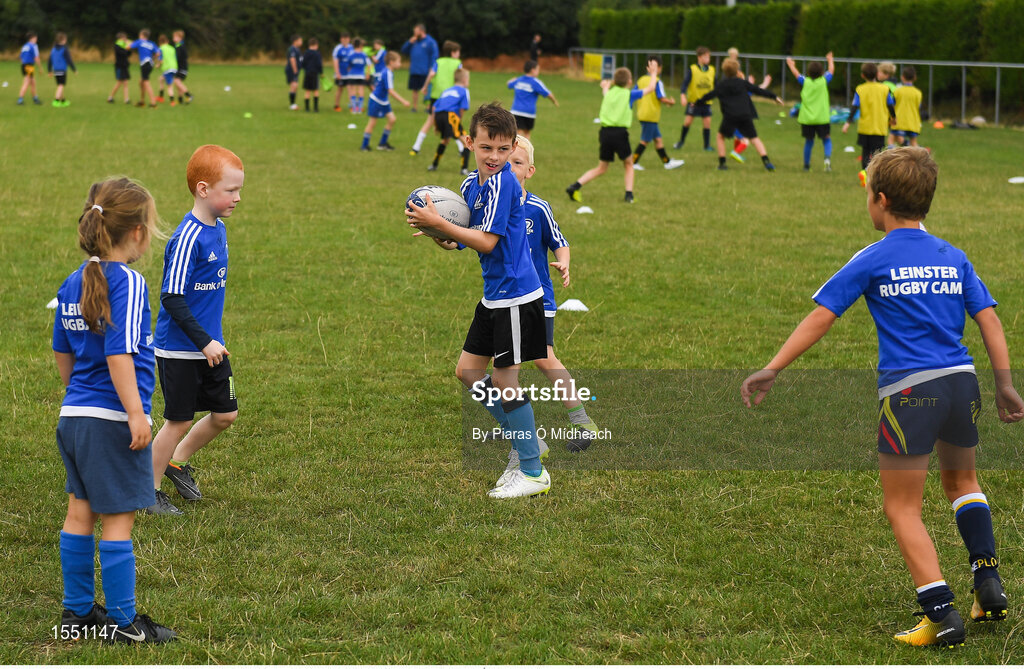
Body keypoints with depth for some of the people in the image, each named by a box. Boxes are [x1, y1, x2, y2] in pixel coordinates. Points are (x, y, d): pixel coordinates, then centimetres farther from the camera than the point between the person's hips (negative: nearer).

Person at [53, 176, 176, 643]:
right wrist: (135, 414, -21)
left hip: (74, 414, 8)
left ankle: (78, 611, 22)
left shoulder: (73, 283, 9)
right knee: (118, 519, -2)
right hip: (113, 420, -8)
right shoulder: (127, 282, -15)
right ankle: (122, 622, 3)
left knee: (80, 512, 14)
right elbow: (119, 353, -22)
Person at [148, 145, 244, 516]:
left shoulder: (218, 229, 5)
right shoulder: (188, 238, -22)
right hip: (180, 349, -8)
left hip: (210, 344, 8)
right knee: (180, 420, 2)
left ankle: (177, 461, 33)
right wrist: (204, 341, -23)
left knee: (225, 415, 12)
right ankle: (148, 490, 19)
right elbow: (172, 298, -24)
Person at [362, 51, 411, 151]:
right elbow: (390, 91, -29)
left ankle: (383, 143, 12)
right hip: (376, 100, -9)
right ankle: (364, 145, 11)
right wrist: (403, 101, -28)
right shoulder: (387, 73, -24)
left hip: (384, 101, 9)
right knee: (372, 122, 0)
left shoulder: (389, 72, 5)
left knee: (392, 119, 3)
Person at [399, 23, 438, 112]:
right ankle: (414, 107, 14)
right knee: (415, 90, 8)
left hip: (425, 72, -6)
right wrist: (409, 43, 0)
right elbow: (404, 50, 16)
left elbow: (434, 56, -7)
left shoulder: (430, 42, -5)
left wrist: (431, 69, -14)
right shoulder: (414, 41, 14)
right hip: (414, 71, 6)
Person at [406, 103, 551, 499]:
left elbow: (486, 242, -22)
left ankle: (534, 473, 6)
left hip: (516, 295, -9)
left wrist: (438, 223, -22)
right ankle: (525, 442, 23)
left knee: (504, 379, -4)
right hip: (495, 295, 9)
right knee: (468, 371, 12)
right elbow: (463, 240, 13)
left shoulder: (503, 184, -18)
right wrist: (441, 237, -7)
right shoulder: (472, 182, 9)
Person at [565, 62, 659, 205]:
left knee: (601, 168, 14)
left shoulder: (609, 92, 12)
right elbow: (650, 88, 14)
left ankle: (575, 186, -3)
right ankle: (629, 194, 6)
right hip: (620, 133, -4)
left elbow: (604, 84, 38)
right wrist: (653, 74, 30)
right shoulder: (629, 95, 1)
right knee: (628, 165, 19)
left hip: (605, 133, 4)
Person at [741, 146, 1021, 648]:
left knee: (902, 508, 4)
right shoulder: (954, 258, 12)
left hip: (909, 391, -5)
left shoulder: (874, 260, 0)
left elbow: (820, 318, -2)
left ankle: (943, 615, -6)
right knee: (961, 480, 29)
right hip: (961, 381, 5)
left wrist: (772, 370, 1)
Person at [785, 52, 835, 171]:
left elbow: (796, 73, 19)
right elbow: (831, 70, 15)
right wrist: (830, 60, 34)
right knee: (826, 139, 5)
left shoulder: (805, 81, 0)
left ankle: (806, 165, 19)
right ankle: (827, 157, -21)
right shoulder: (824, 81, -3)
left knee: (808, 141, 13)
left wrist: (791, 64, 38)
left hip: (806, 118, 2)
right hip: (822, 118, -2)